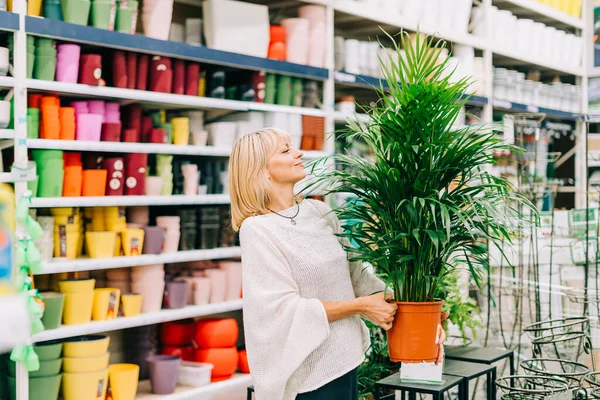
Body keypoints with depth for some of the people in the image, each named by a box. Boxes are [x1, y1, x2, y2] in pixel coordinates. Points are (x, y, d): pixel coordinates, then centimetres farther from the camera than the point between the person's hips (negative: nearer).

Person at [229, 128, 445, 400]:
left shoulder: (319, 212, 7)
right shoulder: (257, 230, -13)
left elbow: (354, 272, 11)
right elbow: (284, 308, -18)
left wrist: (396, 304, -2)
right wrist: (360, 306, -16)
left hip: (344, 359, 7)